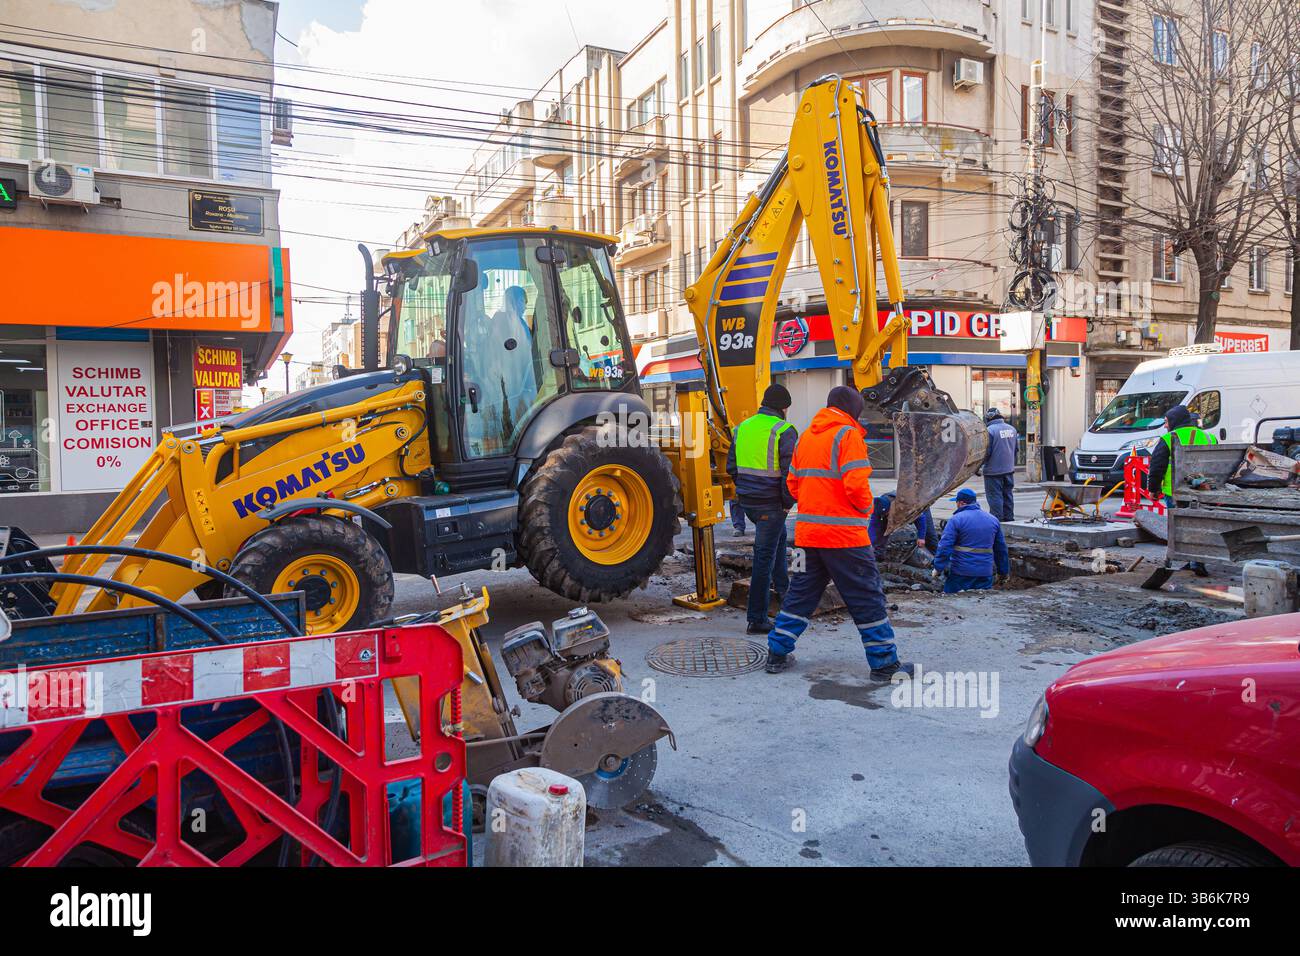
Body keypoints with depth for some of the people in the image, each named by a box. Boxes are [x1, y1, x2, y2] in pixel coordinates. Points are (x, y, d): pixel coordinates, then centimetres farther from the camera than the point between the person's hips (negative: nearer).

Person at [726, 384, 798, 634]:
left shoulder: (742, 428, 8)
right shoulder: (784, 431, -13)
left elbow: (731, 467, 13)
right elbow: (790, 472, -17)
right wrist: (788, 503, -6)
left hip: (746, 501, 7)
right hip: (770, 504, -7)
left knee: (778, 536, 31)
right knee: (764, 557, -1)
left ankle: (782, 586, 39)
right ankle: (756, 619, 4)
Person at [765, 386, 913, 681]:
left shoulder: (805, 437, 13)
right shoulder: (848, 434, -9)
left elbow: (793, 483, 16)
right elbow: (856, 484, -19)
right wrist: (866, 507, -1)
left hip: (807, 532, 7)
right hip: (844, 534, -7)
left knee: (801, 593, 16)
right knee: (867, 598, 3)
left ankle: (777, 654, 19)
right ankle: (885, 664, 10)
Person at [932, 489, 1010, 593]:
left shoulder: (956, 519, -7)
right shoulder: (993, 520, 11)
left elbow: (944, 546, -14)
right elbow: (1001, 549, 17)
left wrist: (938, 568, -7)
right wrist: (1003, 571, 25)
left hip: (961, 573, -4)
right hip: (985, 573, 4)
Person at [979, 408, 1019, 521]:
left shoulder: (990, 430, -18)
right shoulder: (1012, 428, 7)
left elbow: (986, 451, -18)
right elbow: (1017, 448, 16)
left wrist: (979, 465, -3)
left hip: (994, 470, -7)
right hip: (1009, 469, 8)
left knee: (995, 495, -2)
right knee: (1007, 493, 17)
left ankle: (996, 518, -1)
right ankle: (1009, 516, 23)